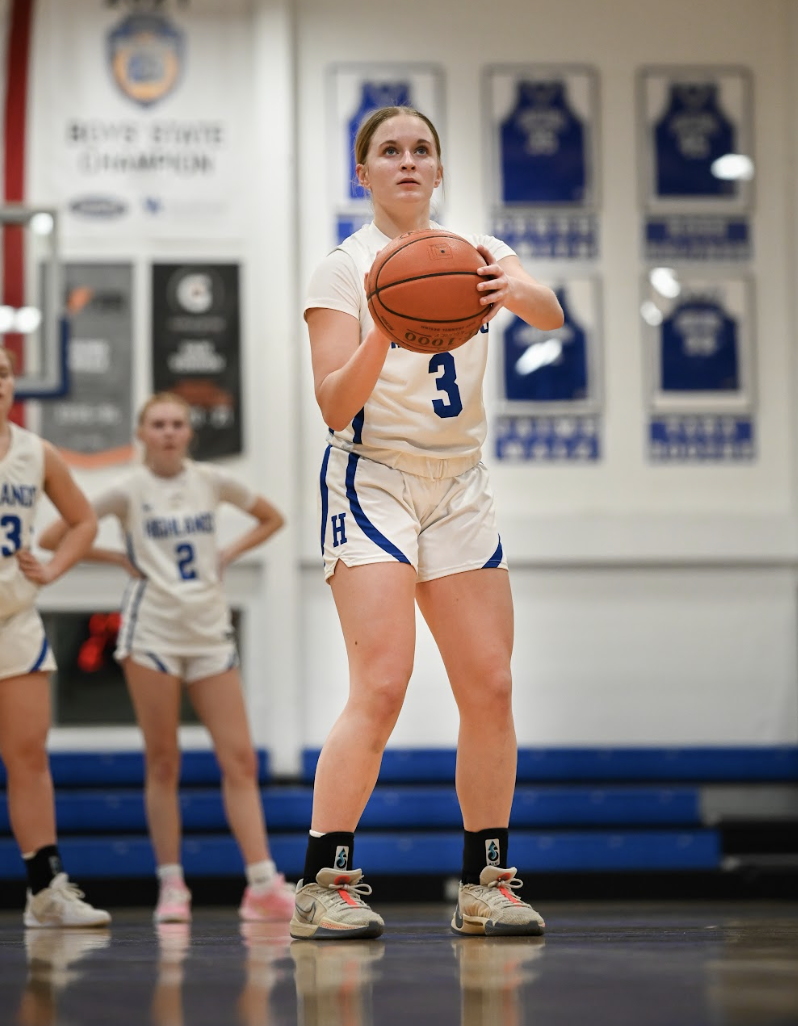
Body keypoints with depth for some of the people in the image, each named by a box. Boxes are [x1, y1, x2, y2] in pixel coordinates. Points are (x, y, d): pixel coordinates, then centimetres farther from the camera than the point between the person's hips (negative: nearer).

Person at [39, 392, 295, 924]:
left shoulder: (213, 481, 7)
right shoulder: (129, 490, -1)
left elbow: (272, 518, 21)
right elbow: (52, 537, -1)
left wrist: (229, 554, 7)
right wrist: (119, 558, -3)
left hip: (210, 631, 3)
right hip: (153, 631, -3)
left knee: (240, 759, -5)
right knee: (163, 763, 0)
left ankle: (264, 885, -7)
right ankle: (172, 886, 6)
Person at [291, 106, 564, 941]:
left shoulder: (475, 252, 8)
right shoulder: (344, 268, -4)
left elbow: (549, 313, -13)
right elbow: (335, 406, -12)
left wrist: (511, 289, -36)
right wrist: (384, 333, -29)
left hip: (460, 488, 5)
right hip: (372, 483, -5)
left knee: (489, 688, 1)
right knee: (381, 688, -17)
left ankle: (485, 883, 11)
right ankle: (322, 882, -12)